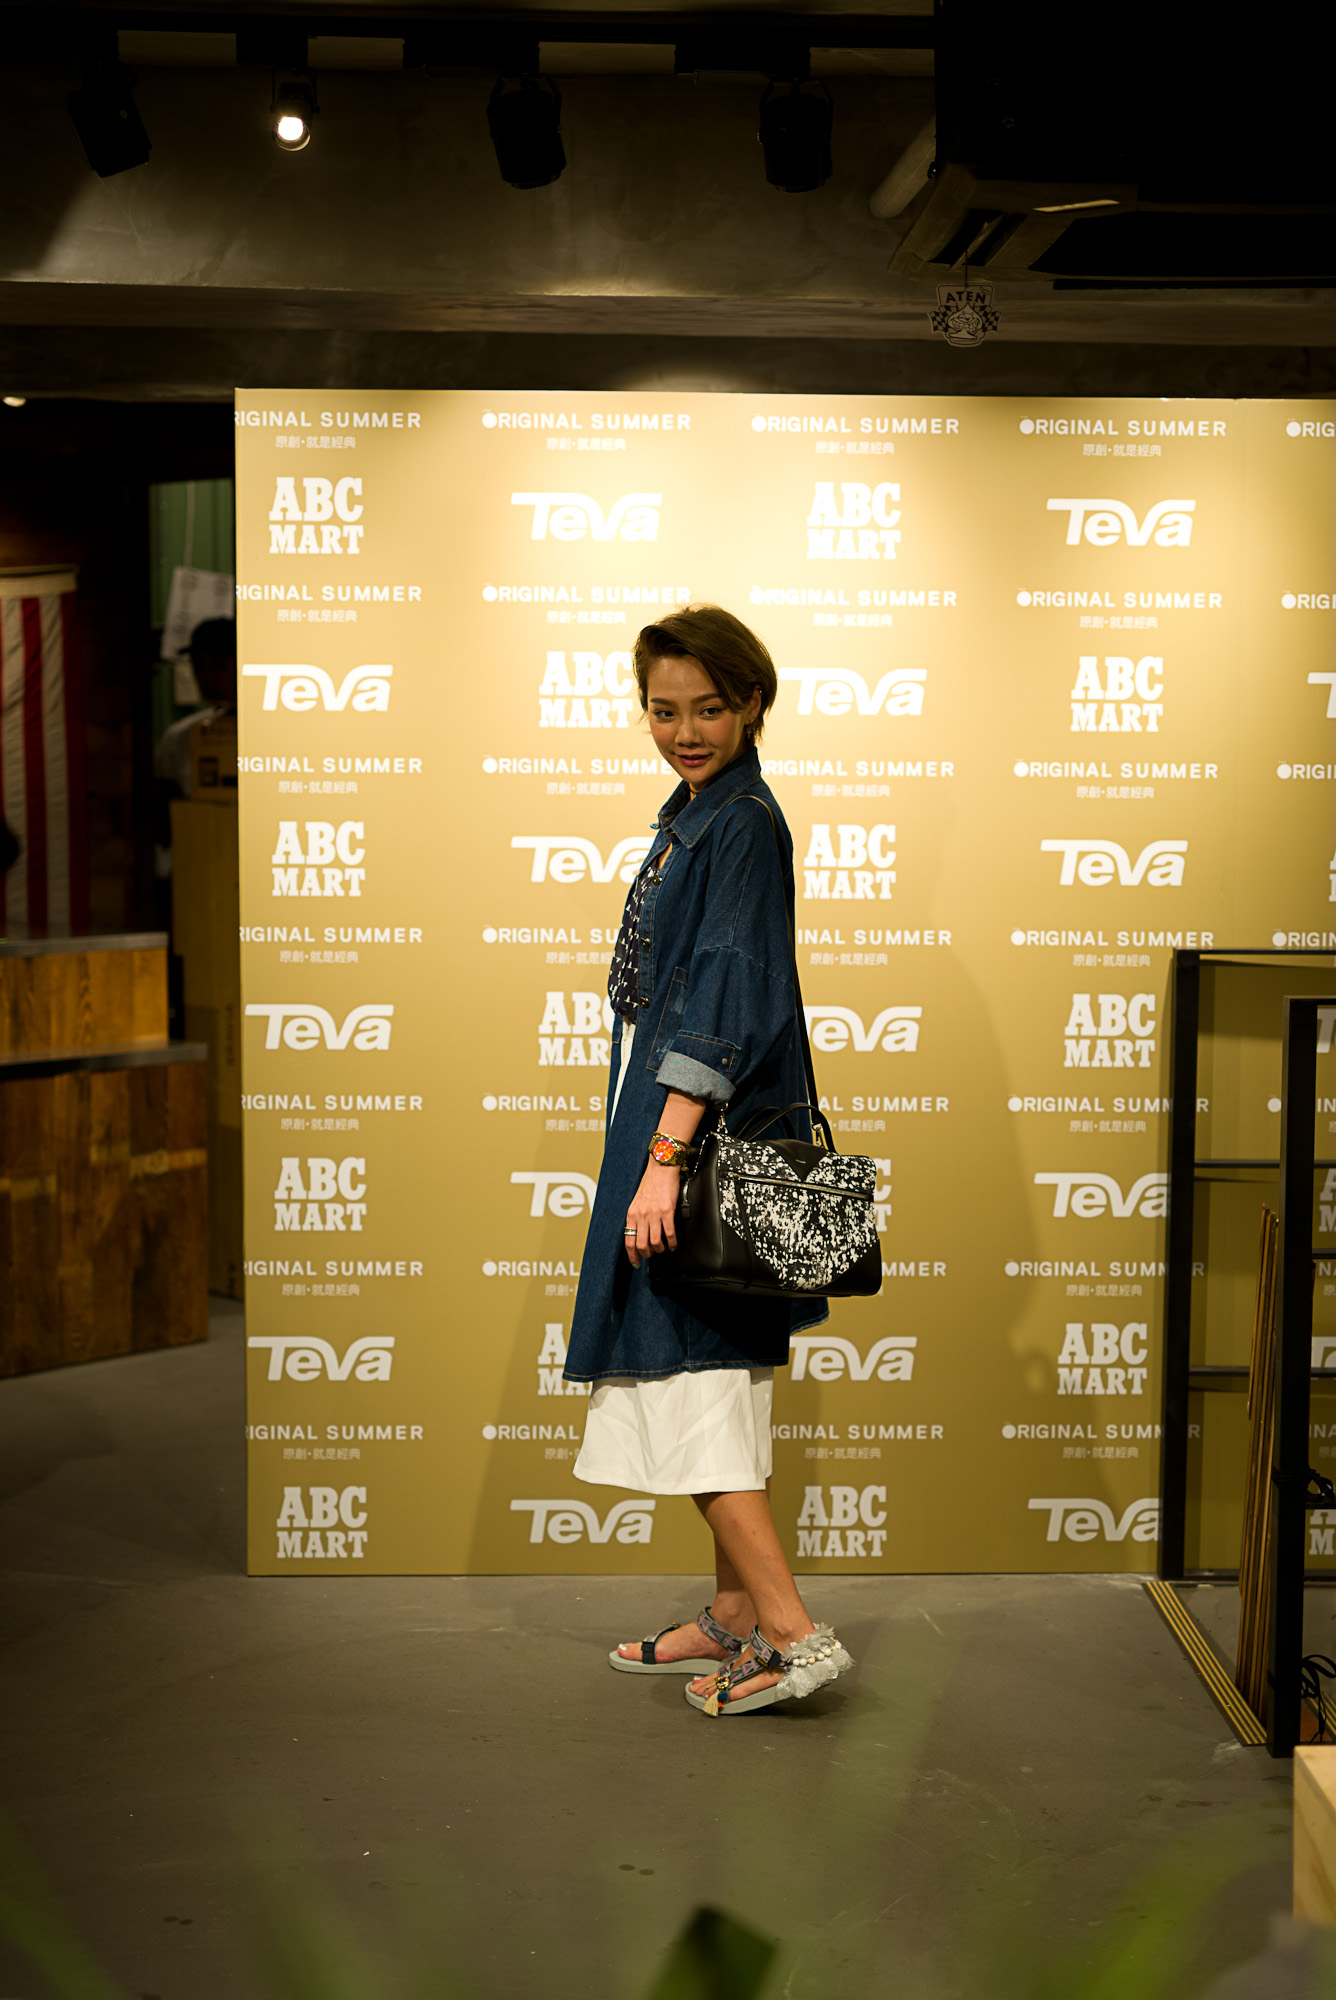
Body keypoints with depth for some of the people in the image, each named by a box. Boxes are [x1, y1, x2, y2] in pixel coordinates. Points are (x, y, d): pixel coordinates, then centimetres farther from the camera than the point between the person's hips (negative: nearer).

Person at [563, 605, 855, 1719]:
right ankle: (737, 1618, 22)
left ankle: (793, 1632, -4)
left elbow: (726, 1000, -23)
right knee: (715, 1381, 13)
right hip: (687, 1126, 10)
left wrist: (664, 1156, -28)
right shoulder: (698, 812, 15)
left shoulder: (743, 824, -14)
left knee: (686, 1383, -8)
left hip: (703, 1134, -10)